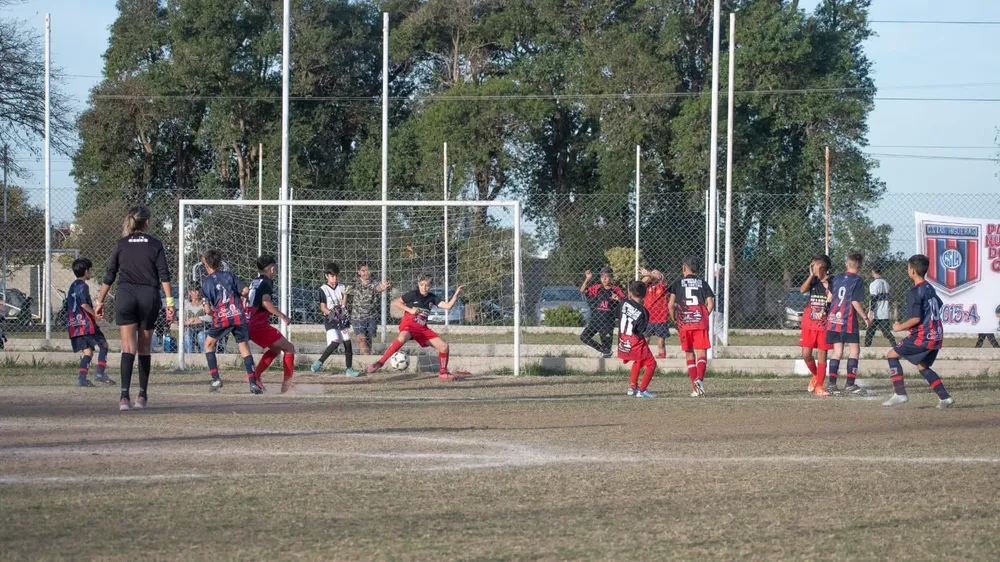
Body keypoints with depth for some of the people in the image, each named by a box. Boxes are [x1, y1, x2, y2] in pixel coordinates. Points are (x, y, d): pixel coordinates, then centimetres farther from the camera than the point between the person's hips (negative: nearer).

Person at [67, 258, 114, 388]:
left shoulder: (72, 287, 19)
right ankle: (100, 373, -8)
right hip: (86, 323, -8)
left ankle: (82, 377, -8)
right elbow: (84, 304, -21)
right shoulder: (83, 286, -8)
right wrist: (95, 315, -9)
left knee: (88, 351, 7)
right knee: (103, 345, 3)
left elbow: (68, 307, 21)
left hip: (74, 325, 8)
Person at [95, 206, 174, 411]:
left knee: (128, 348, -6)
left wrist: (100, 301, 14)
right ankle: (143, 395, 17)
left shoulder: (121, 245, 7)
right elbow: (164, 275, -3)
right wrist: (169, 302, -3)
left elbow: (109, 277, 7)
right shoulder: (155, 244, 5)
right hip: (149, 295, 0)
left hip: (126, 295, 0)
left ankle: (124, 396, -21)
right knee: (144, 349, 12)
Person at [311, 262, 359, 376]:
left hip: (343, 318, 5)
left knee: (348, 343, 0)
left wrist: (345, 295, -13)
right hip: (331, 320, -5)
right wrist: (330, 313, -26)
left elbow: (343, 304, 4)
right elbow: (322, 307, -9)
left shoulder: (342, 287, 6)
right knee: (335, 342, -21)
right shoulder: (323, 289, -6)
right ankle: (319, 362, -6)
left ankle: (349, 369, 8)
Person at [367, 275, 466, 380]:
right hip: (409, 325, -6)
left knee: (444, 346, -1)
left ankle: (443, 373, 16)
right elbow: (396, 303, -1)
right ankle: (379, 363, -36)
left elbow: (448, 306, 2)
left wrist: (456, 294, -8)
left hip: (423, 328, 6)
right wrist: (410, 310, -12)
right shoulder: (413, 294, -5)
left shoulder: (432, 298, 8)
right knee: (402, 339, -40)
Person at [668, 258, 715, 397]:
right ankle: (699, 379, -30)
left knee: (689, 354, 9)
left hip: (684, 323, 0)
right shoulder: (703, 283, 10)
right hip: (700, 323, 0)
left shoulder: (678, 283, 8)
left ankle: (695, 386, 2)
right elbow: (710, 304, 1)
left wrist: (674, 321, 14)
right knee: (701, 353, -3)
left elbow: (671, 305, 1)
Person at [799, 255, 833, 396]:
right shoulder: (813, 281, 5)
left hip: (824, 324, -2)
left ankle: (819, 386, 5)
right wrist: (812, 275, -19)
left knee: (822, 355, -1)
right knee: (806, 354, -1)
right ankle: (815, 375, 26)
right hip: (809, 323, 2)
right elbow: (803, 290, -14)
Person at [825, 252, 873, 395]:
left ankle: (832, 383, 2)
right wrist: (865, 318, -5)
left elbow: (830, 298, 10)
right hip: (849, 321, -6)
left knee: (837, 351, 8)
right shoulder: (858, 280, -8)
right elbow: (855, 302, -13)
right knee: (854, 351, 1)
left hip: (834, 319, 6)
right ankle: (850, 384, -5)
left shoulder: (837, 279, 9)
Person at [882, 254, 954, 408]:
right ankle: (945, 398, 12)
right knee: (922, 366, 22)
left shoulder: (914, 293, -14)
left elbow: (916, 319, -20)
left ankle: (900, 394, -7)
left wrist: (900, 327, -6)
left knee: (892, 355, 1)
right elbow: (939, 306, 27)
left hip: (923, 336, -9)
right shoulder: (930, 288, 13)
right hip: (937, 336, 9)